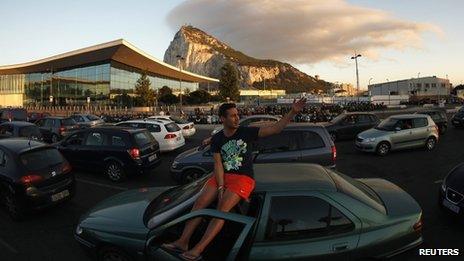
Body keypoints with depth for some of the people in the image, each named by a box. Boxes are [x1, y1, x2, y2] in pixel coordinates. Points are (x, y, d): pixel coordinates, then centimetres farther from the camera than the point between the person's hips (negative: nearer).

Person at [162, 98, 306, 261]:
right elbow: (218, 164, -3)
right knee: (200, 202, -13)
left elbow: (275, 128, -9)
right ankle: (183, 242, -9)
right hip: (222, 176, 4)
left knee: (222, 209, -22)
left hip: (243, 178, -4)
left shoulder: (247, 132, -2)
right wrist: (220, 187, -15)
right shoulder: (216, 139, 5)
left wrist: (293, 112, -19)